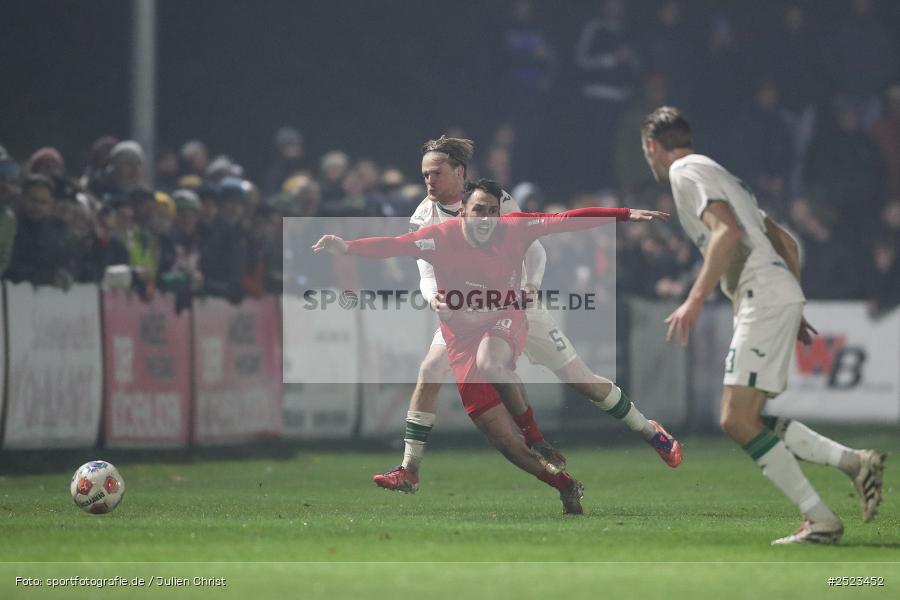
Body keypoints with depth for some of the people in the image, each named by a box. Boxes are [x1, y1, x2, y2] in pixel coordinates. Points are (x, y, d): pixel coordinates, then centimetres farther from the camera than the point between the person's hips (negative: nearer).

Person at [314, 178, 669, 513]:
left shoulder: (514, 229, -13)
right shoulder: (441, 238, -17)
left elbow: (569, 220, -12)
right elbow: (393, 246, -30)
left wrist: (627, 214, -16)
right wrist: (347, 248, -47)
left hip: (505, 323, -1)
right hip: (463, 337, 1)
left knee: (489, 362, -40)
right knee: (501, 437, -5)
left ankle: (535, 434, -18)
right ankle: (567, 487, 11)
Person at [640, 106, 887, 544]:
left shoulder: (686, 171, -2)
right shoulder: (717, 174, 27)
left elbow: (727, 231, -19)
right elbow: (785, 242, 28)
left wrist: (695, 301, -24)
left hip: (763, 299, -10)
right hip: (781, 296, 10)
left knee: (739, 422, -12)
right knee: (741, 422, 10)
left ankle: (821, 521, -14)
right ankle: (855, 462, 6)